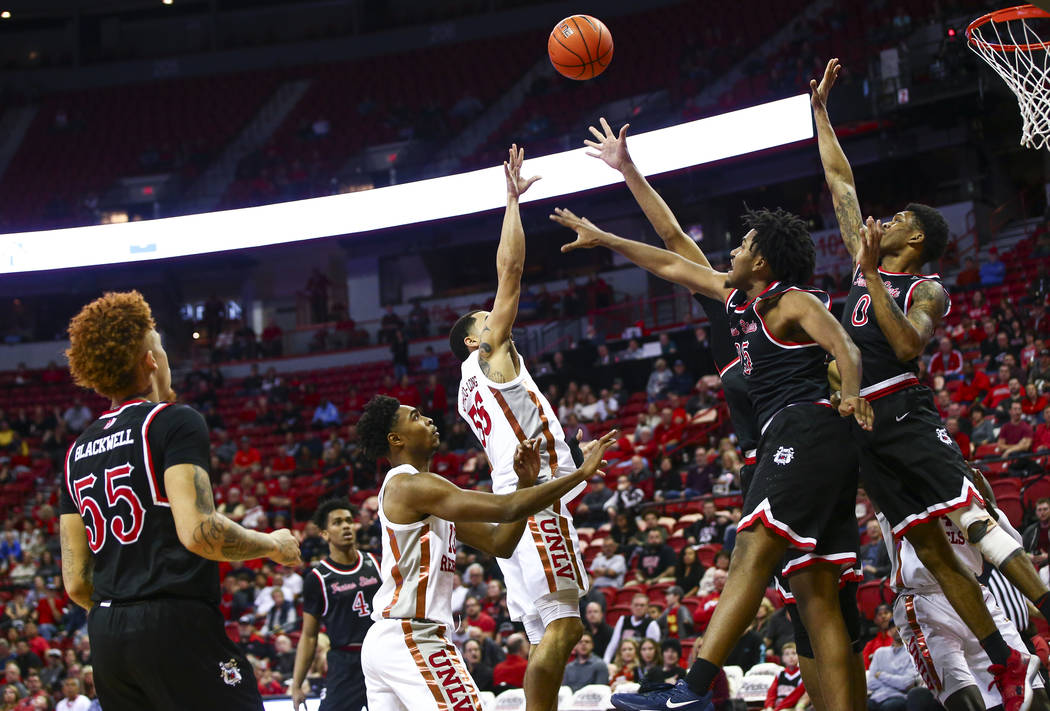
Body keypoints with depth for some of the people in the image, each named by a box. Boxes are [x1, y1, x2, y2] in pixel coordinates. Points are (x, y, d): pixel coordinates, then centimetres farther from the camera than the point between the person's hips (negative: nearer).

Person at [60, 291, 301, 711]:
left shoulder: (77, 452, 17)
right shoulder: (174, 422, -4)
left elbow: (76, 584, 14)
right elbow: (198, 532, -17)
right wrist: (273, 545, 0)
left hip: (106, 634, 7)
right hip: (177, 629, -7)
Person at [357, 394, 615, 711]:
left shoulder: (427, 495, 19)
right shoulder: (410, 485, -12)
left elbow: (499, 543, 14)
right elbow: (507, 509, -20)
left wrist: (526, 482, 4)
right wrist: (581, 473, -16)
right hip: (411, 640, -10)